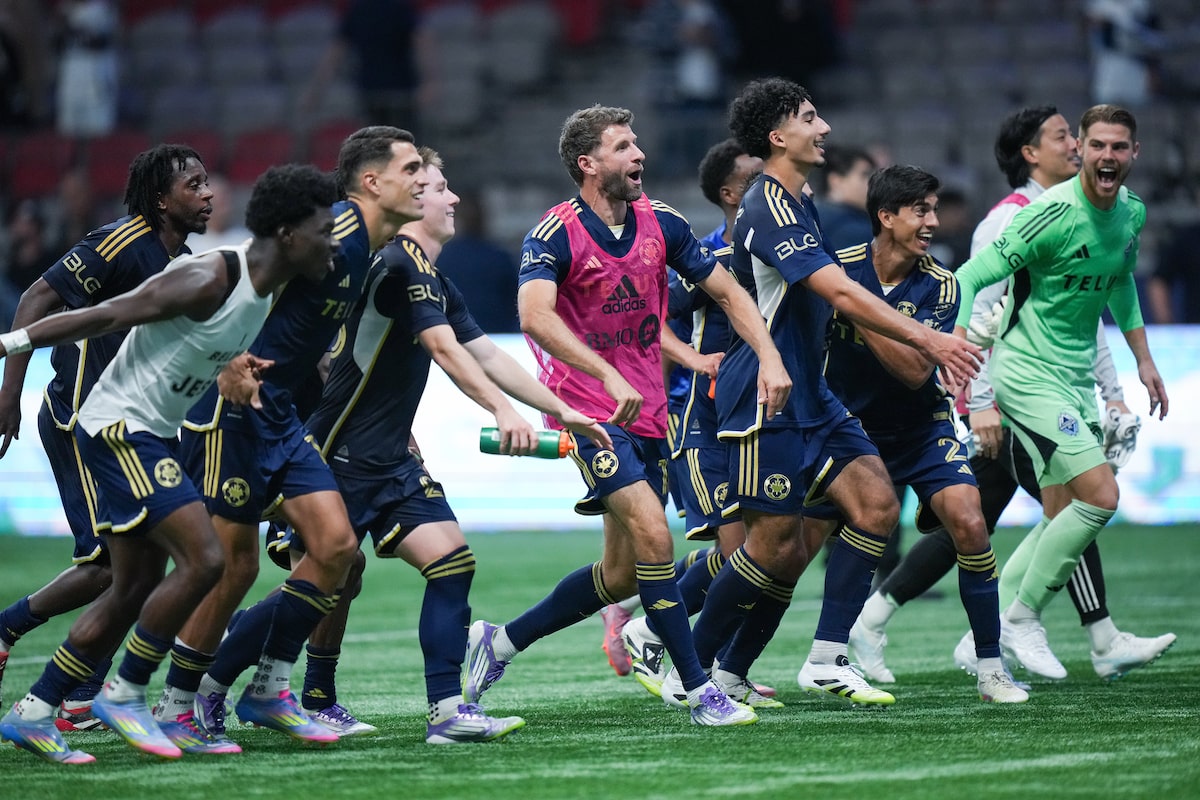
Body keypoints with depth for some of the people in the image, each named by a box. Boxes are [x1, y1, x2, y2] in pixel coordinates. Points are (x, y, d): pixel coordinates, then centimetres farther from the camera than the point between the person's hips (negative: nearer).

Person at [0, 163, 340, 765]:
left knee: (137, 589, 11)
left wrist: (236, 372, 8)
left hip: (150, 437, 10)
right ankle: (124, 695, -5)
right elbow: (105, 316, -20)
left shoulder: (265, 289, 6)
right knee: (203, 559, -18)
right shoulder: (210, 280, -22)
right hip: (120, 427, -10)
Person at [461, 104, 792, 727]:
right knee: (652, 534, -23)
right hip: (588, 411, -7)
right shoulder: (555, 234, -13)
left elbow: (727, 291, 13)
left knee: (622, 575, 7)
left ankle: (501, 642, 25)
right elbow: (535, 315, -30)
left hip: (646, 412, 7)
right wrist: (609, 377, -40)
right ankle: (699, 690, -18)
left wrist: (769, 357, -3)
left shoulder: (659, 222, 4)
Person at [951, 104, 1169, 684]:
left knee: (1062, 519, 7)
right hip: (1029, 373, -8)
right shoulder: (1054, 212, -20)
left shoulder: (1132, 212, 5)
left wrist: (1143, 360, 26)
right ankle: (1021, 620, -3)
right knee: (1101, 495, -17)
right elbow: (970, 279, -19)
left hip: (1077, 379, 8)